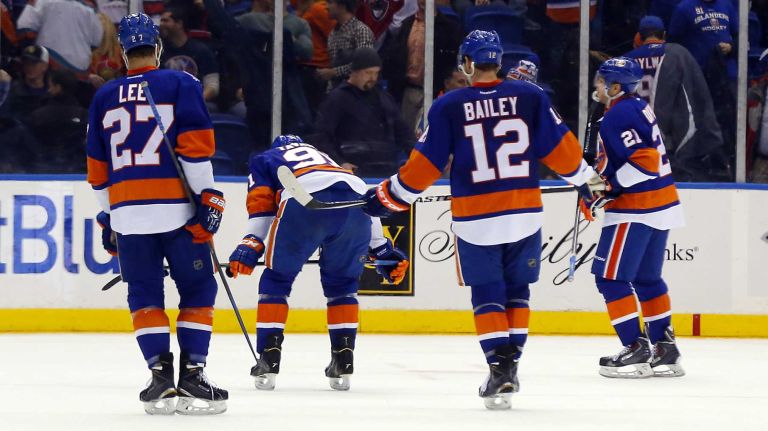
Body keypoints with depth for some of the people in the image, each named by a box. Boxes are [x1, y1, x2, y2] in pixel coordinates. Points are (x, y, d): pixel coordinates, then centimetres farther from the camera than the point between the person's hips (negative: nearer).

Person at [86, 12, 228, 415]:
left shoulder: (105, 97, 14)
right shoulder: (181, 85, 2)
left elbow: (98, 168, 16)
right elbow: (195, 144, -9)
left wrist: (107, 220, 23)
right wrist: (208, 197, -8)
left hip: (126, 212, 3)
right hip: (176, 210, -3)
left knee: (144, 295, 11)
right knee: (197, 290, 6)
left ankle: (161, 374, -1)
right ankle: (192, 374, -3)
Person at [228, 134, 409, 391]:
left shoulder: (263, 159, 34)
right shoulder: (324, 158, 45)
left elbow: (261, 203, 14)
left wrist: (250, 245, 6)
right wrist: (382, 251, 34)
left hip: (306, 201, -4)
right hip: (356, 196, 4)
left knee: (277, 278, 14)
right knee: (342, 282, 23)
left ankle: (268, 360, 6)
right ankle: (343, 362, 17)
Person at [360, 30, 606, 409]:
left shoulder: (448, 106, -6)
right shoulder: (531, 97, -2)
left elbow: (425, 164, -3)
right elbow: (561, 148, 2)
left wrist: (388, 197, 10)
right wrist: (587, 179, 20)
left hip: (475, 221, -2)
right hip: (524, 217, 2)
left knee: (487, 296, 8)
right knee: (516, 291, 16)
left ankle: (499, 368, -5)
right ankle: (509, 364, 14)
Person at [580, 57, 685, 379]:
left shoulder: (618, 117, -17)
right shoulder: (638, 107, 13)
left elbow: (643, 162, -25)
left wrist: (607, 191, -21)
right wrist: (600, 174, 19)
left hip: (635, 211, -10)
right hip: (661, 206, 10)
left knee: (611, 277, -5)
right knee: (647, 278, 18)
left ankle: (636, 349, -9)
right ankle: (664, 349, 20)